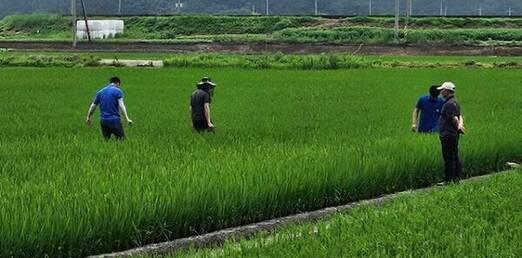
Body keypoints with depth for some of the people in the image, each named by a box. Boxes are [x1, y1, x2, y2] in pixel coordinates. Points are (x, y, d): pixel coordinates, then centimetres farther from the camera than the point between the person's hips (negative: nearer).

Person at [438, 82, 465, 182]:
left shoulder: (449, 104, -17)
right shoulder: (455, 102, 17)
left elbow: (454, 119, -20)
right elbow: (459, 117, 13)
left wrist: (459, 127, -6)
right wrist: (460, 125, -3)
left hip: (448, 135, -11)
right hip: (454, 135, 11)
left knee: (449, 159, -7)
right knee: (455, 158, 13)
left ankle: (449, 180, -6)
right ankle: (456, 178, 18)